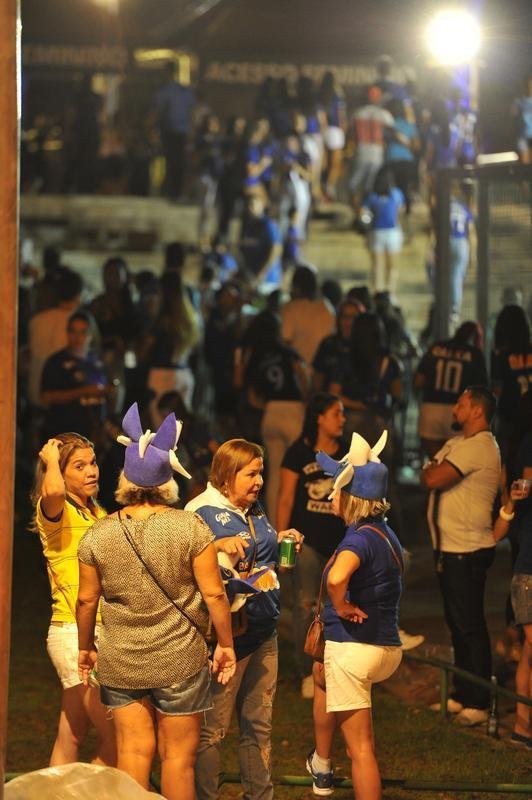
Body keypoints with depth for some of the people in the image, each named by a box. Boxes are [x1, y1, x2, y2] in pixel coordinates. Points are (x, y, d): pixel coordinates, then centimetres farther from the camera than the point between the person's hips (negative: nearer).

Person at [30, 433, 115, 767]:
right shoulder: (55, 511, -9)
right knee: (116, 739, -9)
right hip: (74, 634, -8)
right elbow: (53, 491, -34)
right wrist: (51, 459, -14)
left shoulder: (97, 514, 17)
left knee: (71, 737, 10)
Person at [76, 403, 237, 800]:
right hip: (180, 662, -2)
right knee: (178, 755, 8)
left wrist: (86, 648, 19)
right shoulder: (190, 528, -12)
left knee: (133, 751, 7)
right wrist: (226, 645, 3)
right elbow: (214, 593, -10)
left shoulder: (97, 535, -4)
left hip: (120, 663, 2)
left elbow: (87, 600, 4)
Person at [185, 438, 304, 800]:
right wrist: (220, 545, -31)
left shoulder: (255, 510, 13)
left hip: (264, 632, 8)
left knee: (259, 725, 16)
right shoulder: (202, 511, -11)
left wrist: (280, 540, 9)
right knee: (213, 729, -2)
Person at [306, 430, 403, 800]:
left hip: (354, 648, -11)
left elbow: (337, 577, -43)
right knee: (323, 673, 35)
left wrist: (341, 606, -24)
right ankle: (322, 768, 40)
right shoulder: (385, 533, 9)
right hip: (388, 648, 11)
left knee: (360, 748, 0)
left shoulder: (360, 537, -21)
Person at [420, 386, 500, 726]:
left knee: (470, 627, -6)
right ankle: (462, 695, 25)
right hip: (449, 548, 10)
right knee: (458, 624, 16)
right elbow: (429, 478, 16)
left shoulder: (478, 446, -17)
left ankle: (479, 703, -2)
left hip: (468, 551, -10)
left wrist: (431, 470, -2)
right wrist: (433, 472, -4)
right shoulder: (455, 444, 15)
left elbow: (433, 479, -22)